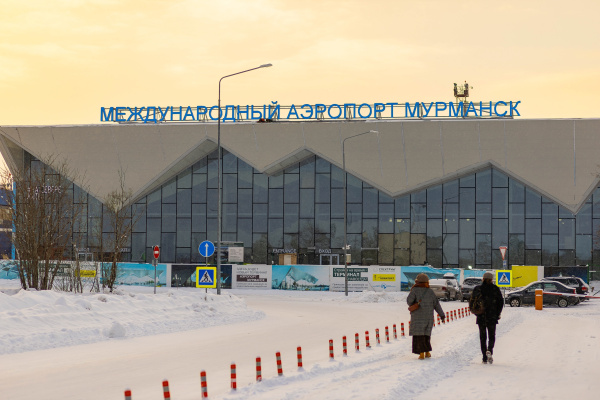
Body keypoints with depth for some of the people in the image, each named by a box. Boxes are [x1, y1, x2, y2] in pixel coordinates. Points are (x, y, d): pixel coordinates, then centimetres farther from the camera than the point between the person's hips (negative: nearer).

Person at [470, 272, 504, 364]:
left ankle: (484, 357, 5)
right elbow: (501, 302, 0)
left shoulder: (477, 289, 0)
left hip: (481, 317, 0)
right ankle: (489, 350, -17)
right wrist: (497, 314, 9)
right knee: (492, 336, 11)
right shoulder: (495, 289, -1)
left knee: (483, 337, 9)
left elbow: (471, 302, 0)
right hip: (492, 318, 0)